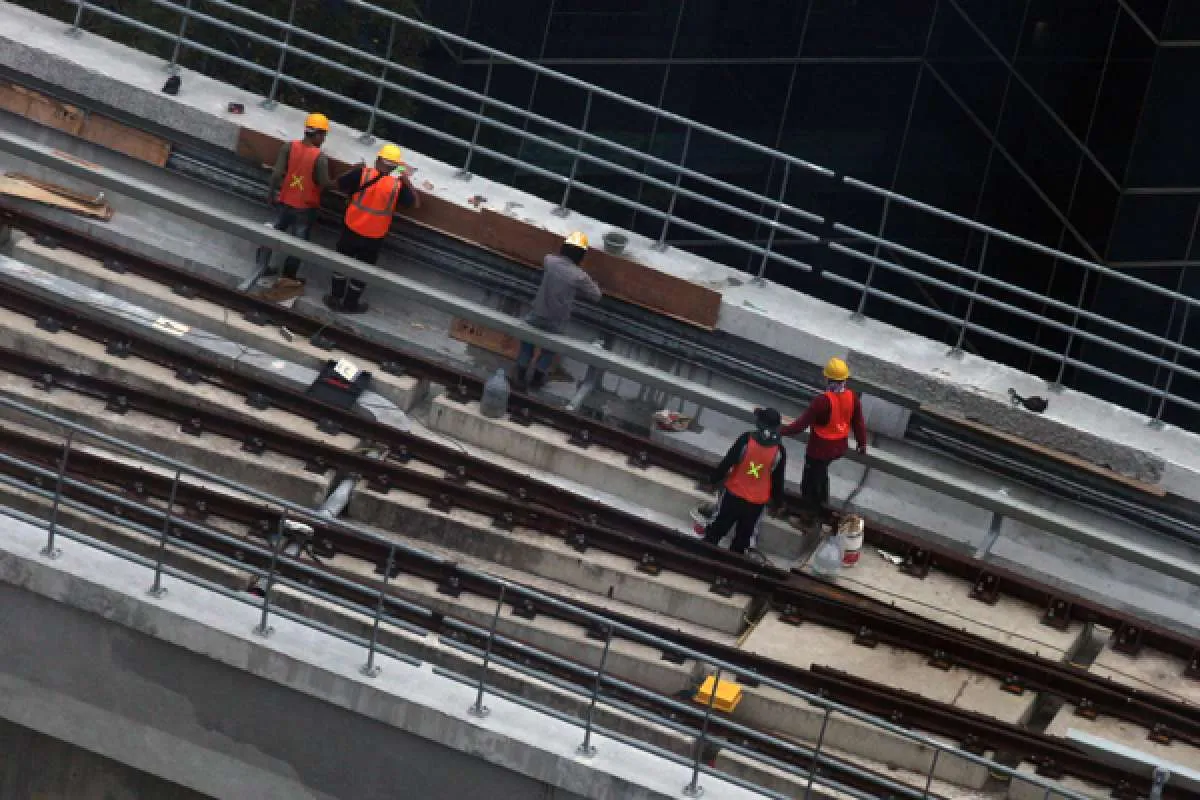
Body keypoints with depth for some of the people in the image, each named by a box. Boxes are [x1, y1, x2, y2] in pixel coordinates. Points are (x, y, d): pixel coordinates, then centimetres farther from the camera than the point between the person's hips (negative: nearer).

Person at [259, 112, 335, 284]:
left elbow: (277, 173, -12)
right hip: (306, 207, -4)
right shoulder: (320, 157, -24)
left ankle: (261, 266, 31)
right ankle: (289, 276, 23)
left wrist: (271, 193, 1)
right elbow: (325, 184, -18)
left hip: (285, 201, 4)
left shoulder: (289, 147, -12)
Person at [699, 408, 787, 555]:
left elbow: (727, 463, -12)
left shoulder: (747, 439, -18)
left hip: (734, 494, -1)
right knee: (743, 537, 16)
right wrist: (777, 503, 13)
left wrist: (715, 480, 3)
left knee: (717, 528, 17)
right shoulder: (779, 451, -12)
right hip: (757, 502, 1)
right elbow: (778, 480, -1)